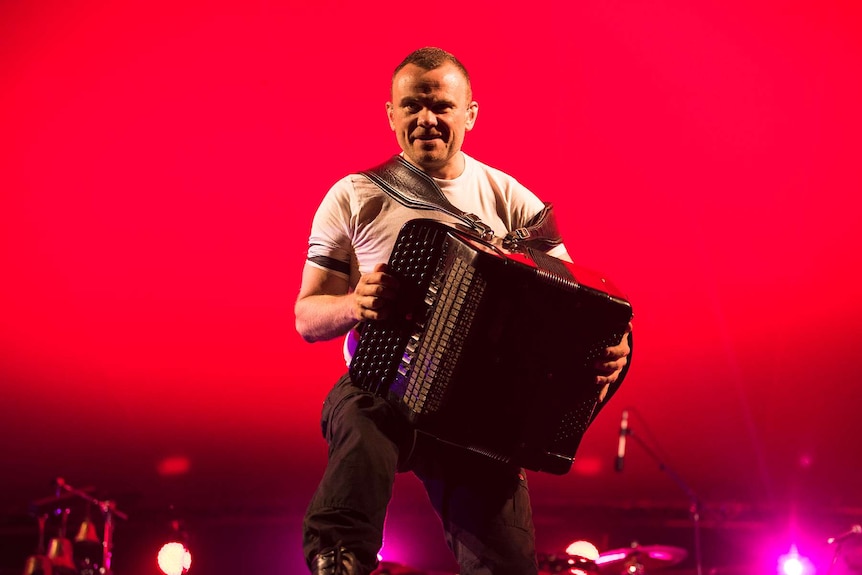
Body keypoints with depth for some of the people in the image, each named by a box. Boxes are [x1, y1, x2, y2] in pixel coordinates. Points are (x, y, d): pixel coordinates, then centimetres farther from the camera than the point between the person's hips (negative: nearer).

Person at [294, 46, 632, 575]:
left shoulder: (510, 200, 7)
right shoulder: (354, 198, 5)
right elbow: (308, 316, 5)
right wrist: (354, 305, -19)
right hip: (378, 388, -2)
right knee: (366, 449, -39)